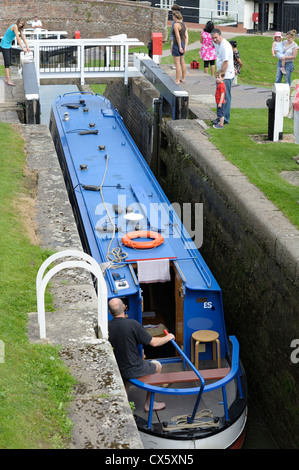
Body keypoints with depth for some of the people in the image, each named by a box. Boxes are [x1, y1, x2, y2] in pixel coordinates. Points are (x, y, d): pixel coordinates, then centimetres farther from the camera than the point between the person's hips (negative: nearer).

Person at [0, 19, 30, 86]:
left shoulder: (19, 28, 5)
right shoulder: (15, 26, -21)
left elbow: (23, 37, 7)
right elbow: (18, 38, -25)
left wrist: (27, 47, -1)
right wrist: (23, 48, -25)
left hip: (9, 45, 9)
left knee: (9, 62, 11)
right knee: (7, 62, -12)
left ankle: (6, 79, 17)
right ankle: (8, 80, -14)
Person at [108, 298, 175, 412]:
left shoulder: (107, 327, -11)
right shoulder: (132, 324, -22)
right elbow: (153, 343, -13)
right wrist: (168, 338, 7)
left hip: (115, 371, 5)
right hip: (132, 370, -5)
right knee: (157, 366, 23)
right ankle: (149, 403, 31)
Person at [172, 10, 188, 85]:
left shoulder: (176, 24, -16)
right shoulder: (184, 24, 7)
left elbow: (178, 37, -20)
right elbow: (186, 37, 3)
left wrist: (180, 47, -17)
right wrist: (185, 47, 1)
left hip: (177, 45, -8)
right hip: (183, 44, 8)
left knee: (177, 63, -3)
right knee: (182, 62, 17)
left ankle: (177, 80, 1)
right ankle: (183, 78, 26)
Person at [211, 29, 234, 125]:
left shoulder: (225, 46, -18)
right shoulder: (217, 45, 12)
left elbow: (225, 63, -21)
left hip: (226, 76, -10)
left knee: (225, 98, -4)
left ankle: (225, 119, 2)